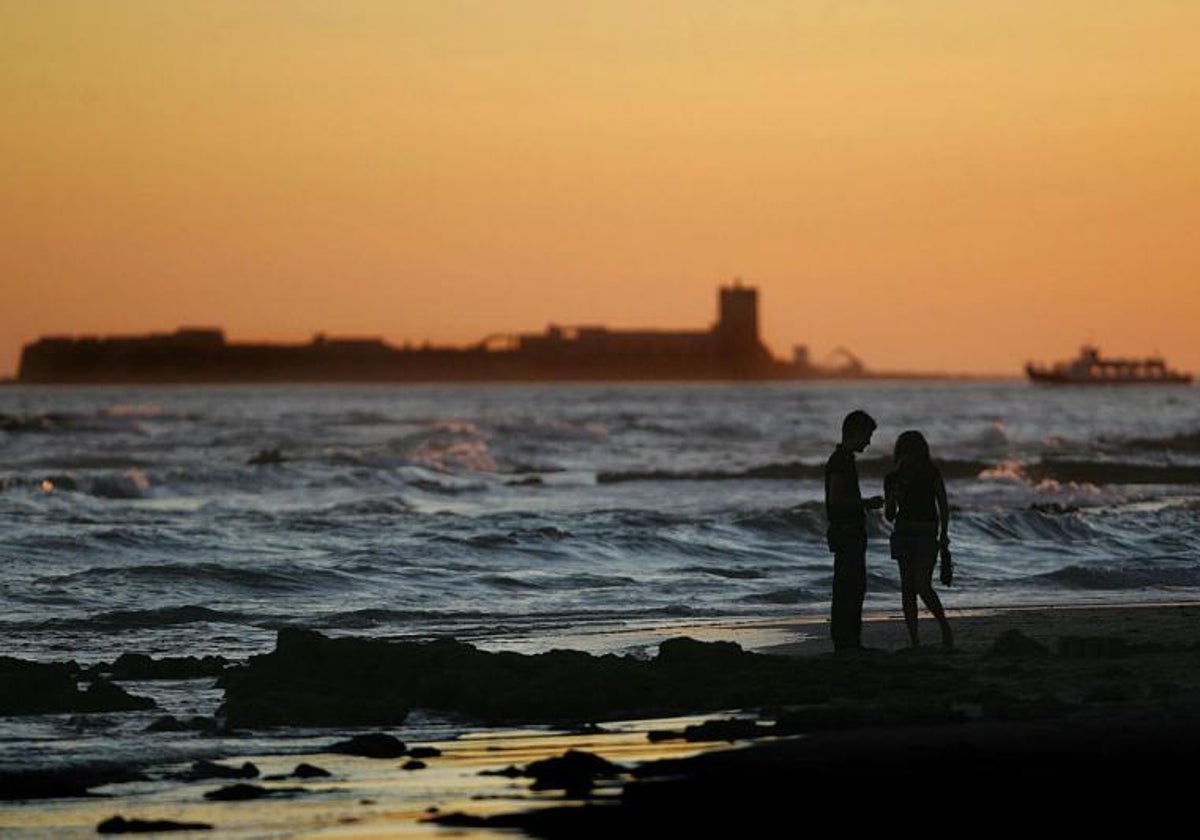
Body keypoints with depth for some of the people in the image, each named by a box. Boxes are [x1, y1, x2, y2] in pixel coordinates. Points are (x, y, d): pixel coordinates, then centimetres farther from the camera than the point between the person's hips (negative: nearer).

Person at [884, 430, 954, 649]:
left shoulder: (932, 474, -1)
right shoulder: (893, 479, 6)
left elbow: (943, 506, 1)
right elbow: (889, 515, 9)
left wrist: (944, 535, -7)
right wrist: (893, 498, -11)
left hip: (927, 533, -4)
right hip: (903, 533, 4)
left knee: (922, 586, -16)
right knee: (907, 588, 0)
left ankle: (945, 629, 2)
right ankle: (914, 641, 2)